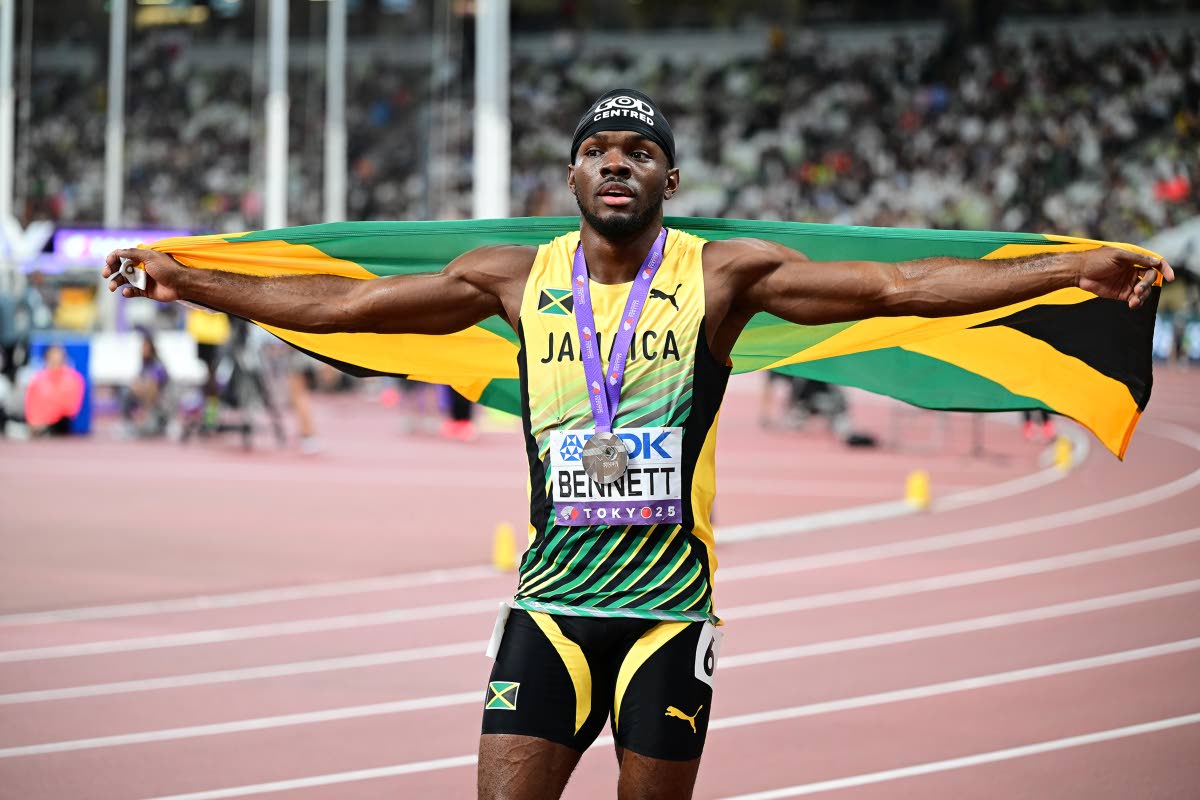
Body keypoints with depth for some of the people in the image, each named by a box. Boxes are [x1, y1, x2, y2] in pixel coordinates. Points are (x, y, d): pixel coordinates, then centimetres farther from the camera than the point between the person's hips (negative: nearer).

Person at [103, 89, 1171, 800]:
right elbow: (343, 303, 9)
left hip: (670, 607, -1)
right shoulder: (515, 278, 4)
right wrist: (189, 282, 7)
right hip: (552, 601, 1)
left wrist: (1073, 270, -16)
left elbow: (899, 286, -8)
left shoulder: (721, 276, -3)